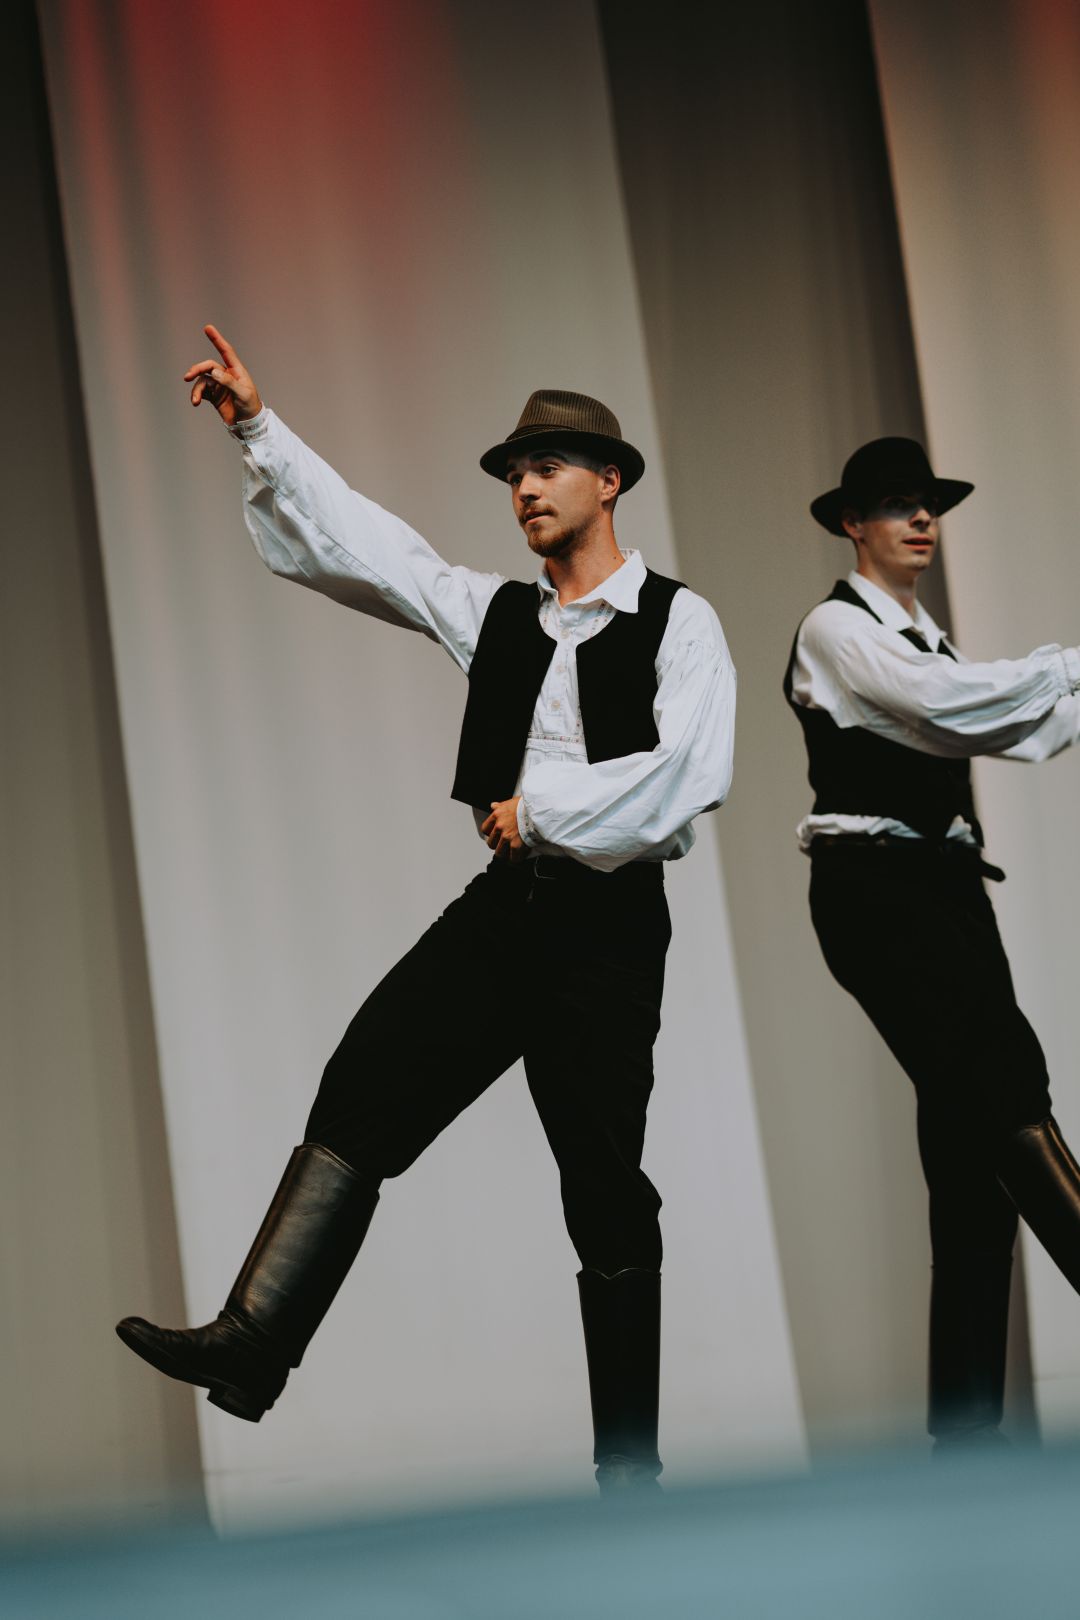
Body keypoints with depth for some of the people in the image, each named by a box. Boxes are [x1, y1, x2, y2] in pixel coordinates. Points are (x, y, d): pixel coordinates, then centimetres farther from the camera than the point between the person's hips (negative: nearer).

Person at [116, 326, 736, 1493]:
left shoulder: (675, 622, -1)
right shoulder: (493, 612, 15)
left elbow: (688, 775, -15)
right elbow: (350, 541, 12)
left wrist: (538, 814, -10)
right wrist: (257, 427, 3)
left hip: (606, 925, -4)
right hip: (504, 903, 5)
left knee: (606, 1193, 0)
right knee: (363, 1088, -15)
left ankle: (628, 1467, 8)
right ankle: (251, 1347, -23)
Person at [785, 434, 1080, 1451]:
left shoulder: (924, 641, 21)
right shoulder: (837, 630, -3)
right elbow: (945, 705, -19)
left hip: (947, 882, 8)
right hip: (875, 887, -8)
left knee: (971, 1136, 3)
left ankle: (966, 1421, 6)